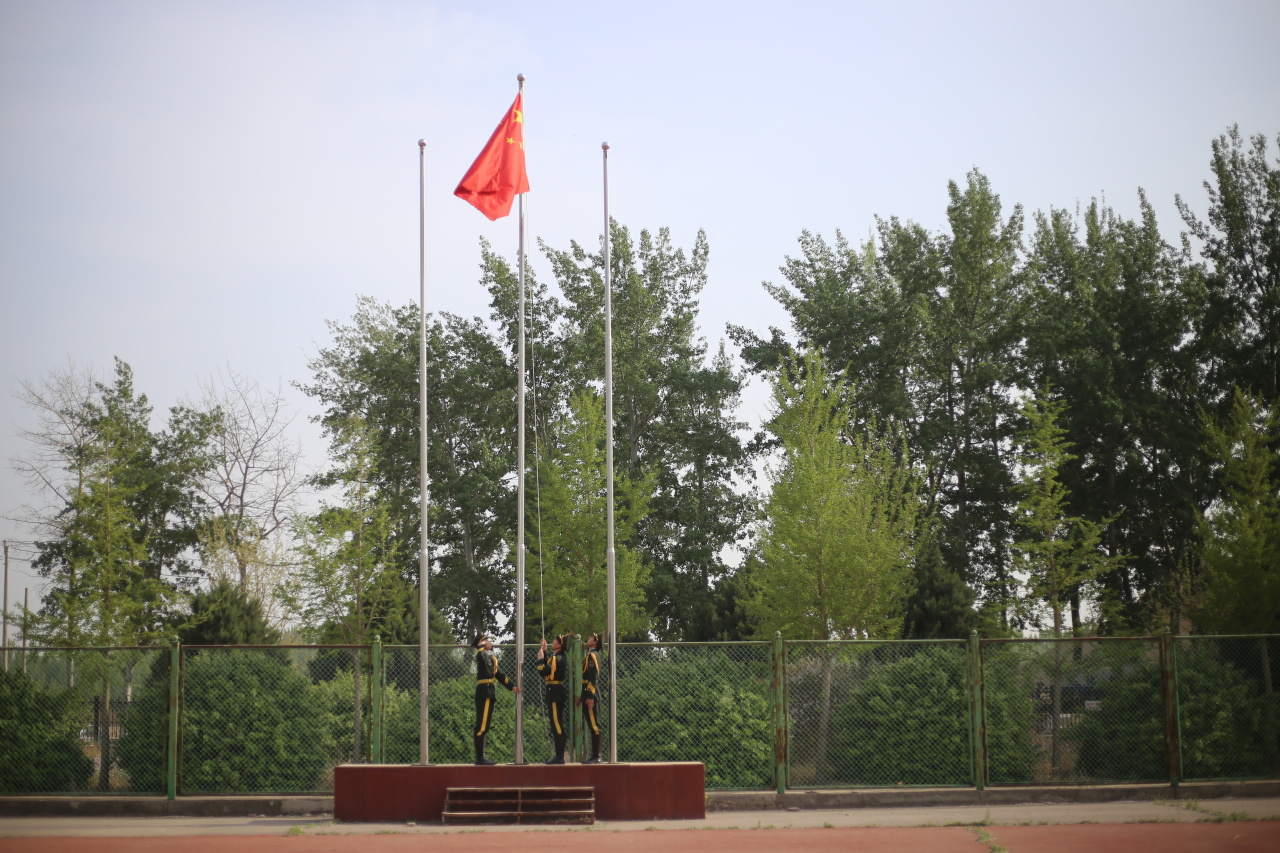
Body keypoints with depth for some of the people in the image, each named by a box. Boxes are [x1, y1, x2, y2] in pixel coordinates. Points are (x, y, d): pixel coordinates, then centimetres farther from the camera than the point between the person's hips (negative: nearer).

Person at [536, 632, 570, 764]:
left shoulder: (557, 658, -17)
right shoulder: (556, 657, 14)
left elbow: (543, 672, -21)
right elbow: (548, 668, 24)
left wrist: (540, 658, -8)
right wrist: (544, 652, 21)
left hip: (555, 693, -10)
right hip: (555, 692, 10)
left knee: (557, 725, -8)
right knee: (557, 725, 12)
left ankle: (560, 757, -6)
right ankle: (559, 756, 16)